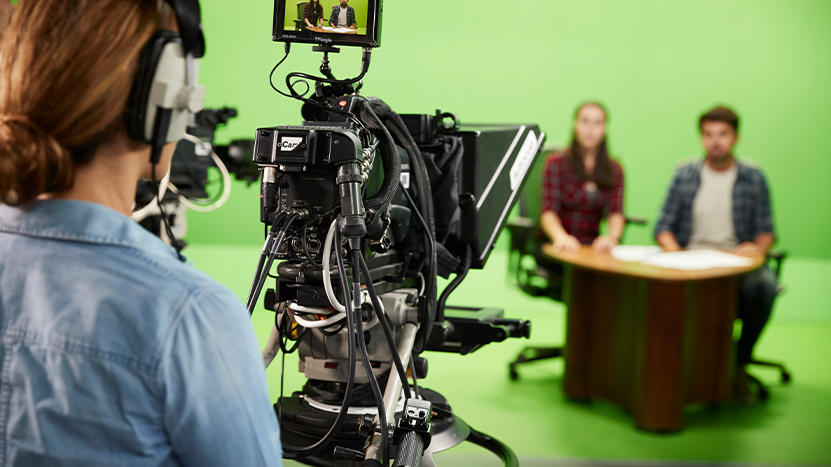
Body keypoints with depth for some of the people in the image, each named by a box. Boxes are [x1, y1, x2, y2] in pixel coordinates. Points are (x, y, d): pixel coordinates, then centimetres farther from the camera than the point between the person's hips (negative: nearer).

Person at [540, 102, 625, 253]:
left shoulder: (614, 170, 14)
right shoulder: (556, 163, 3)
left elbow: (616, 213, -1)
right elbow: (548, 211, -9)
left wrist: (613, 237, -26)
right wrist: (561, 237, -33)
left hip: (592, 247, 3)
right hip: (557, 247, -3)